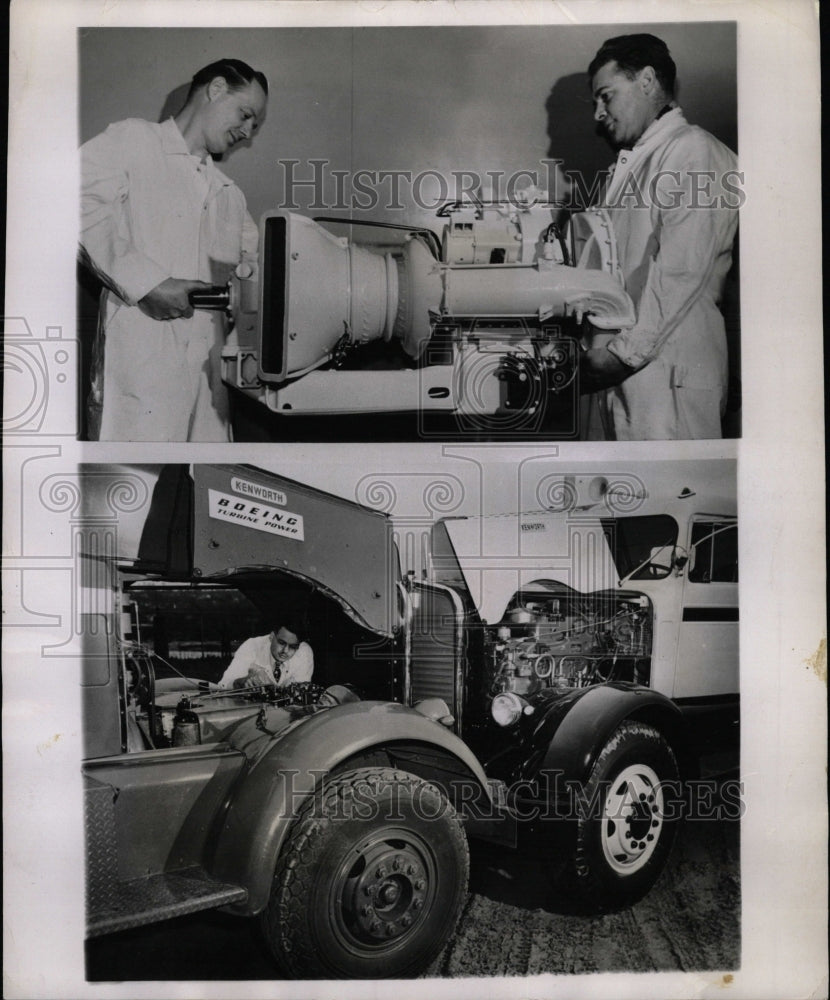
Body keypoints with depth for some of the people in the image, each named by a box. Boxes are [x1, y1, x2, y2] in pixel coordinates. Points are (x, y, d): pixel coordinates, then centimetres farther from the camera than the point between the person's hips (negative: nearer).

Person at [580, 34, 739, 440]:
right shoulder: (630, 165, 25)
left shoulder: (694, 151, -5)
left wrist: (625, 351, -19)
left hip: (665, 371, -8)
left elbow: (679, 272, -17)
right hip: (619, 365, 8)